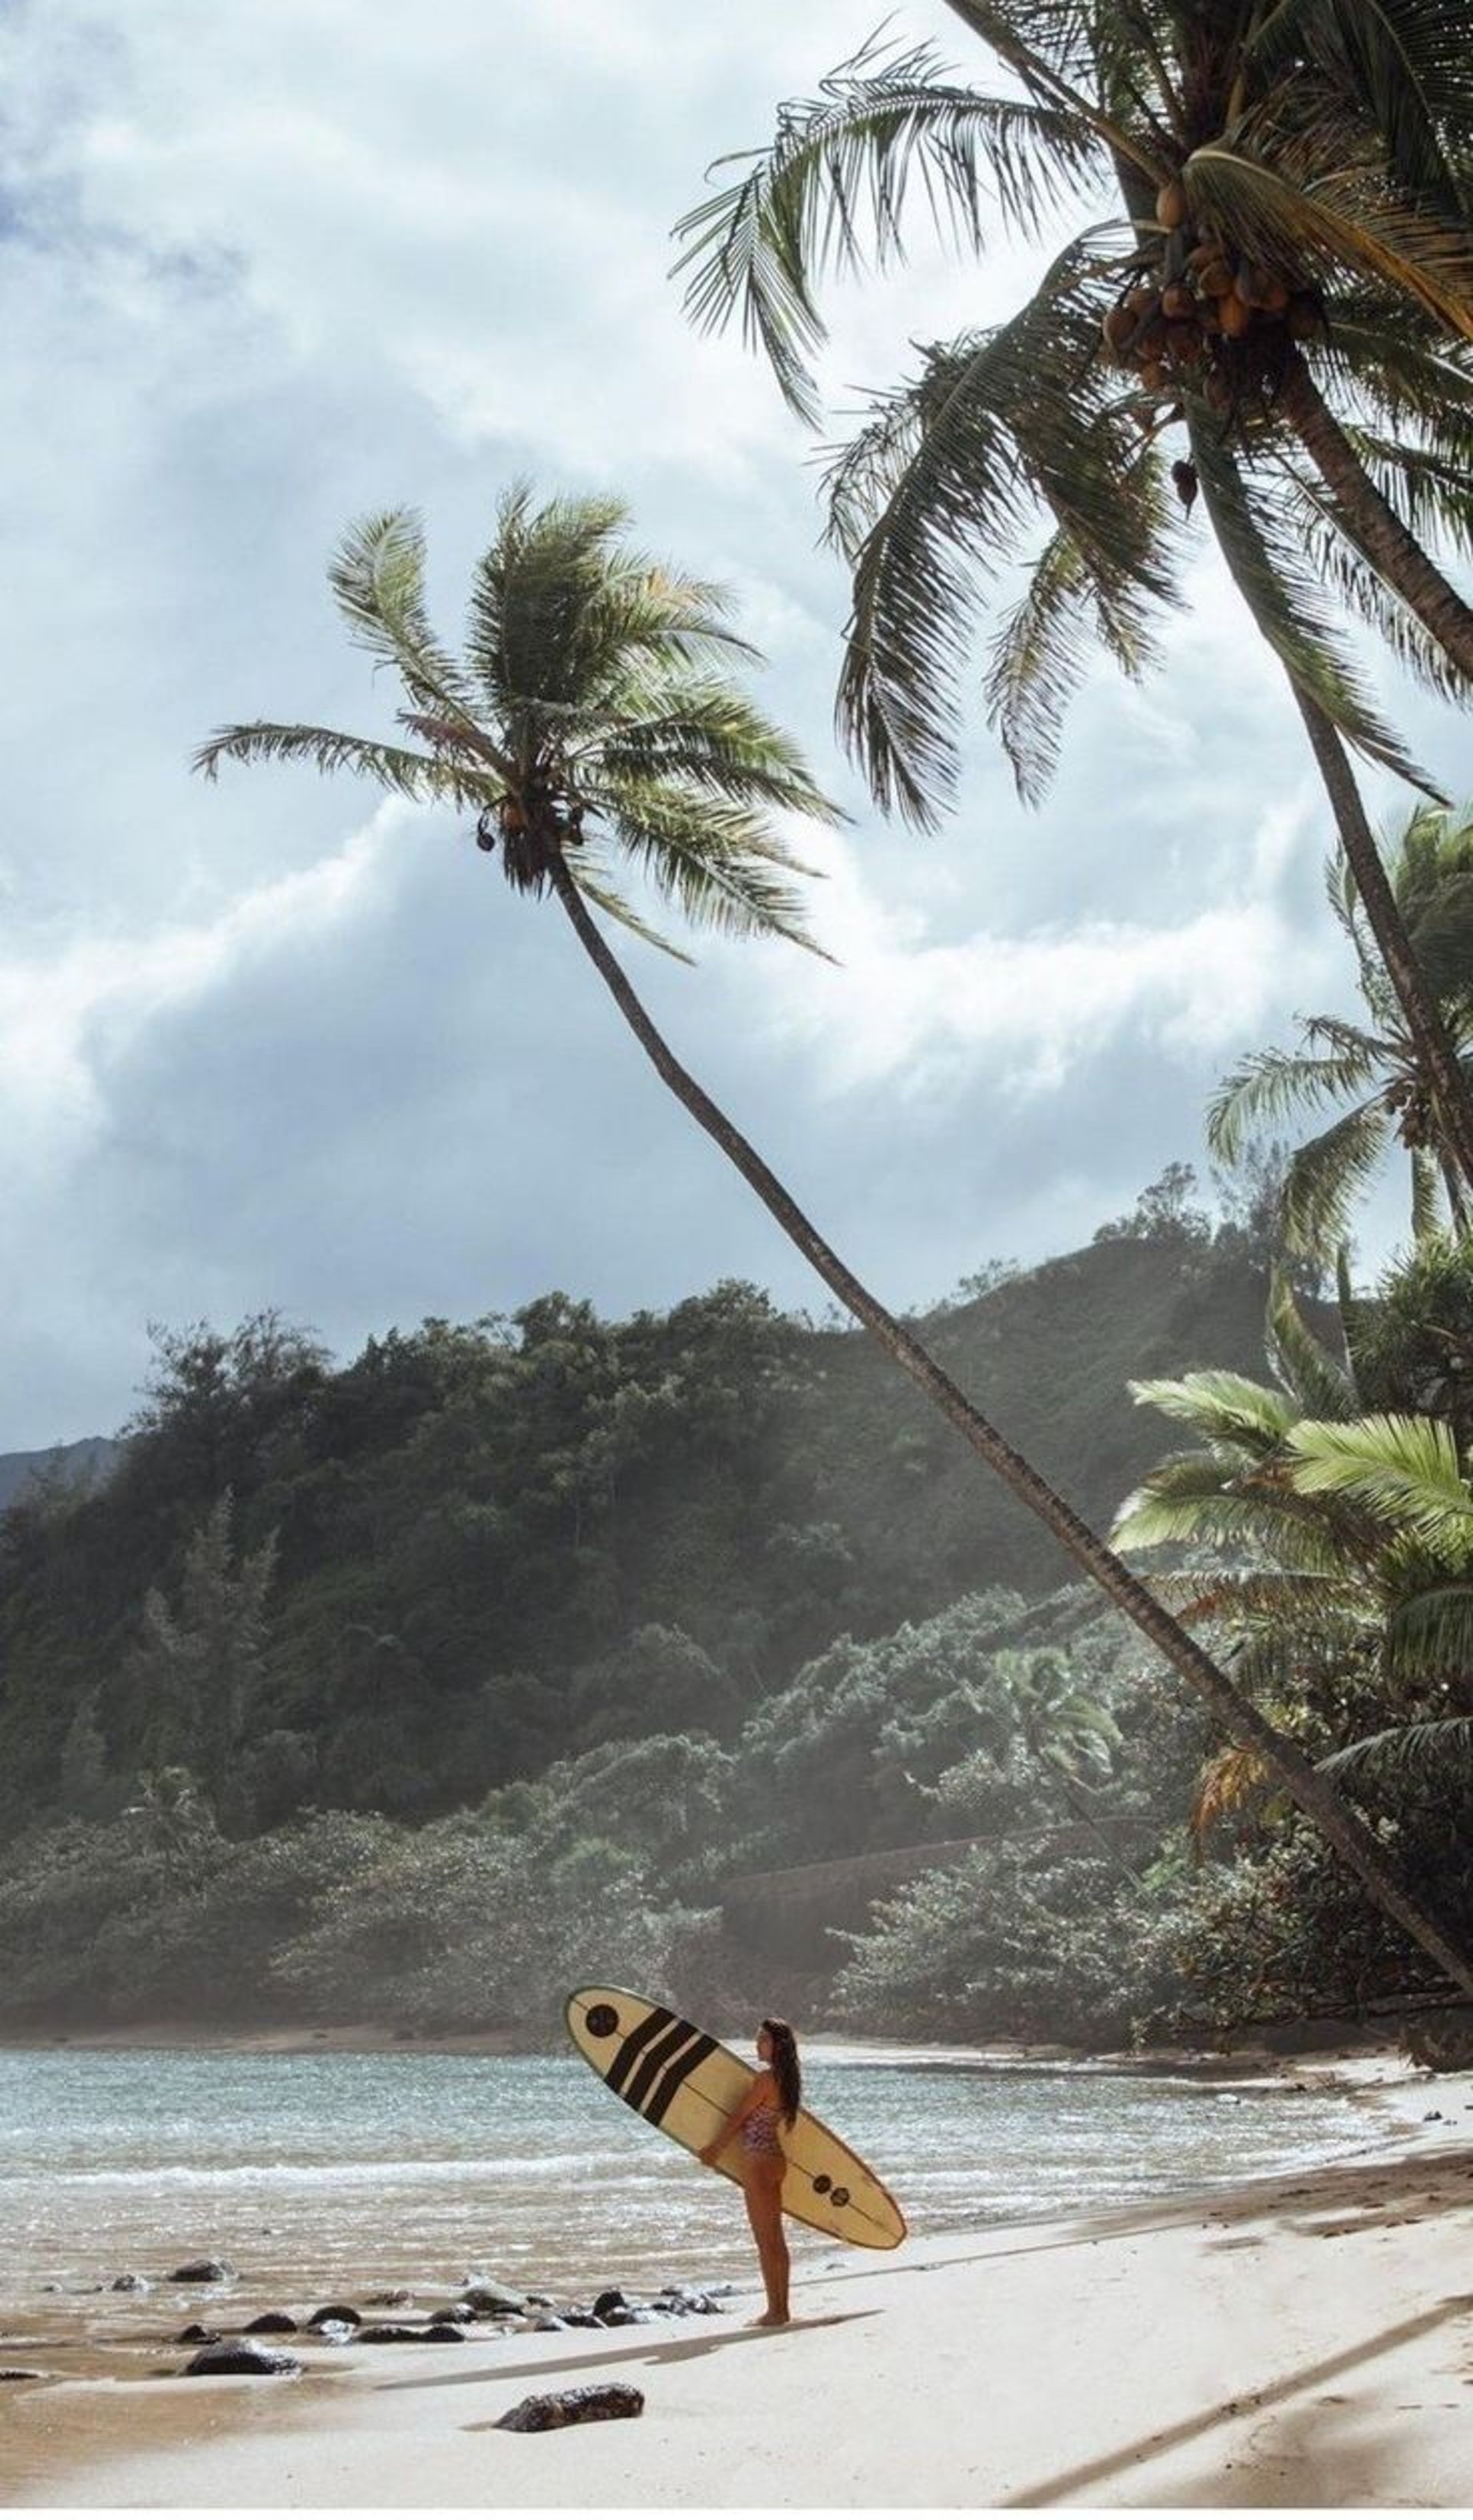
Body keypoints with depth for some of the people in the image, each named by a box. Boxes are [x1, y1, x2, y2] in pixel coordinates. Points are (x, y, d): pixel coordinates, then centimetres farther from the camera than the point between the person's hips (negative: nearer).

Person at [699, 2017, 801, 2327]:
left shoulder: (765, 2077, -16)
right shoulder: (786, 2079, 11)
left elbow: (739, 2118, -12)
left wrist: (714, 2150, -1)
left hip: (758, 2162, -9)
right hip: (774, 2160, 9)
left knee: (765, 2240, -4)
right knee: (775, 2239, 13)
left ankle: (775, 2311, -2)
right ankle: (781, 2309, 17)